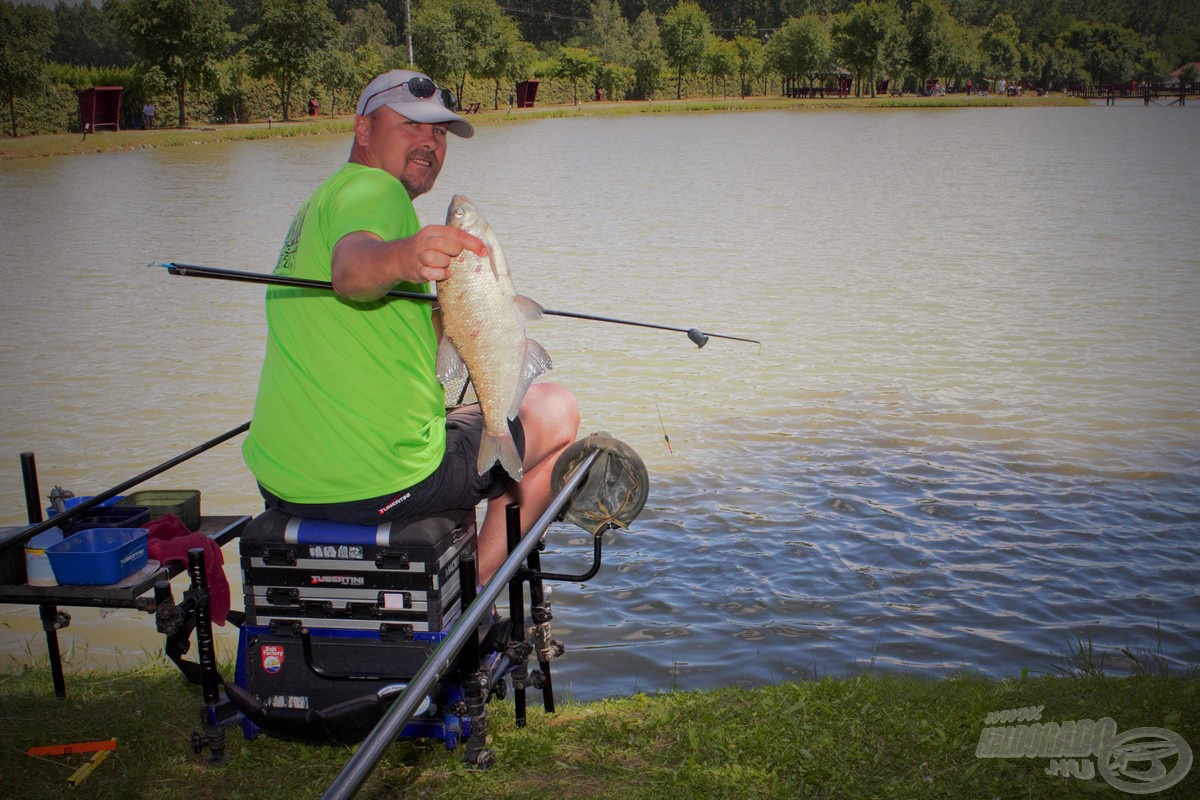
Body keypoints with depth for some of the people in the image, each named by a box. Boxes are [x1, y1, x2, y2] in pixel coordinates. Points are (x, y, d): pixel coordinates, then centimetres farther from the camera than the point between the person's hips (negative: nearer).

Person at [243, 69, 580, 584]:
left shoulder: (316, 203, 18)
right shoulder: (372, 188, -11)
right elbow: (350, 268, -35)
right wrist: (402, 257, -54)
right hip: (382, 485, -9)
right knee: (557, 411, 11)